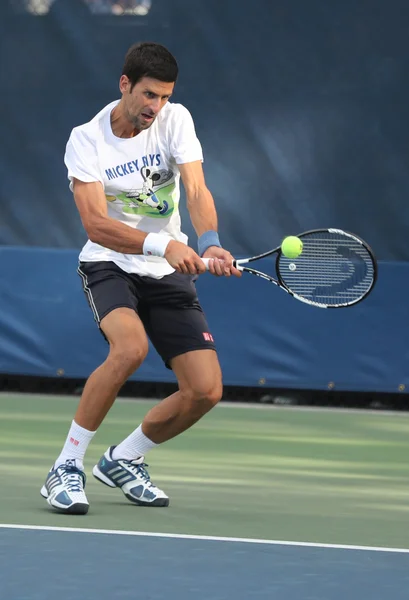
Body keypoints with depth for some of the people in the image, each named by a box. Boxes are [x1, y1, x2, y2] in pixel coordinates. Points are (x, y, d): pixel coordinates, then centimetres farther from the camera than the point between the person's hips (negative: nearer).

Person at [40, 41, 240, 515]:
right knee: (130, 347, -35)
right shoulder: (86, 140, -14)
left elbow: (197, 192, -16)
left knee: (205, 390, -7)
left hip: (169, 272, 4)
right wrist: (162, 244, -39)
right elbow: (96, 225, -24)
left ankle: (122, 461, 18)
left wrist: (209, 245, -37)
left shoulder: (175, 120, -5)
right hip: (109, 264, -4)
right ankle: (66, 469, -23)